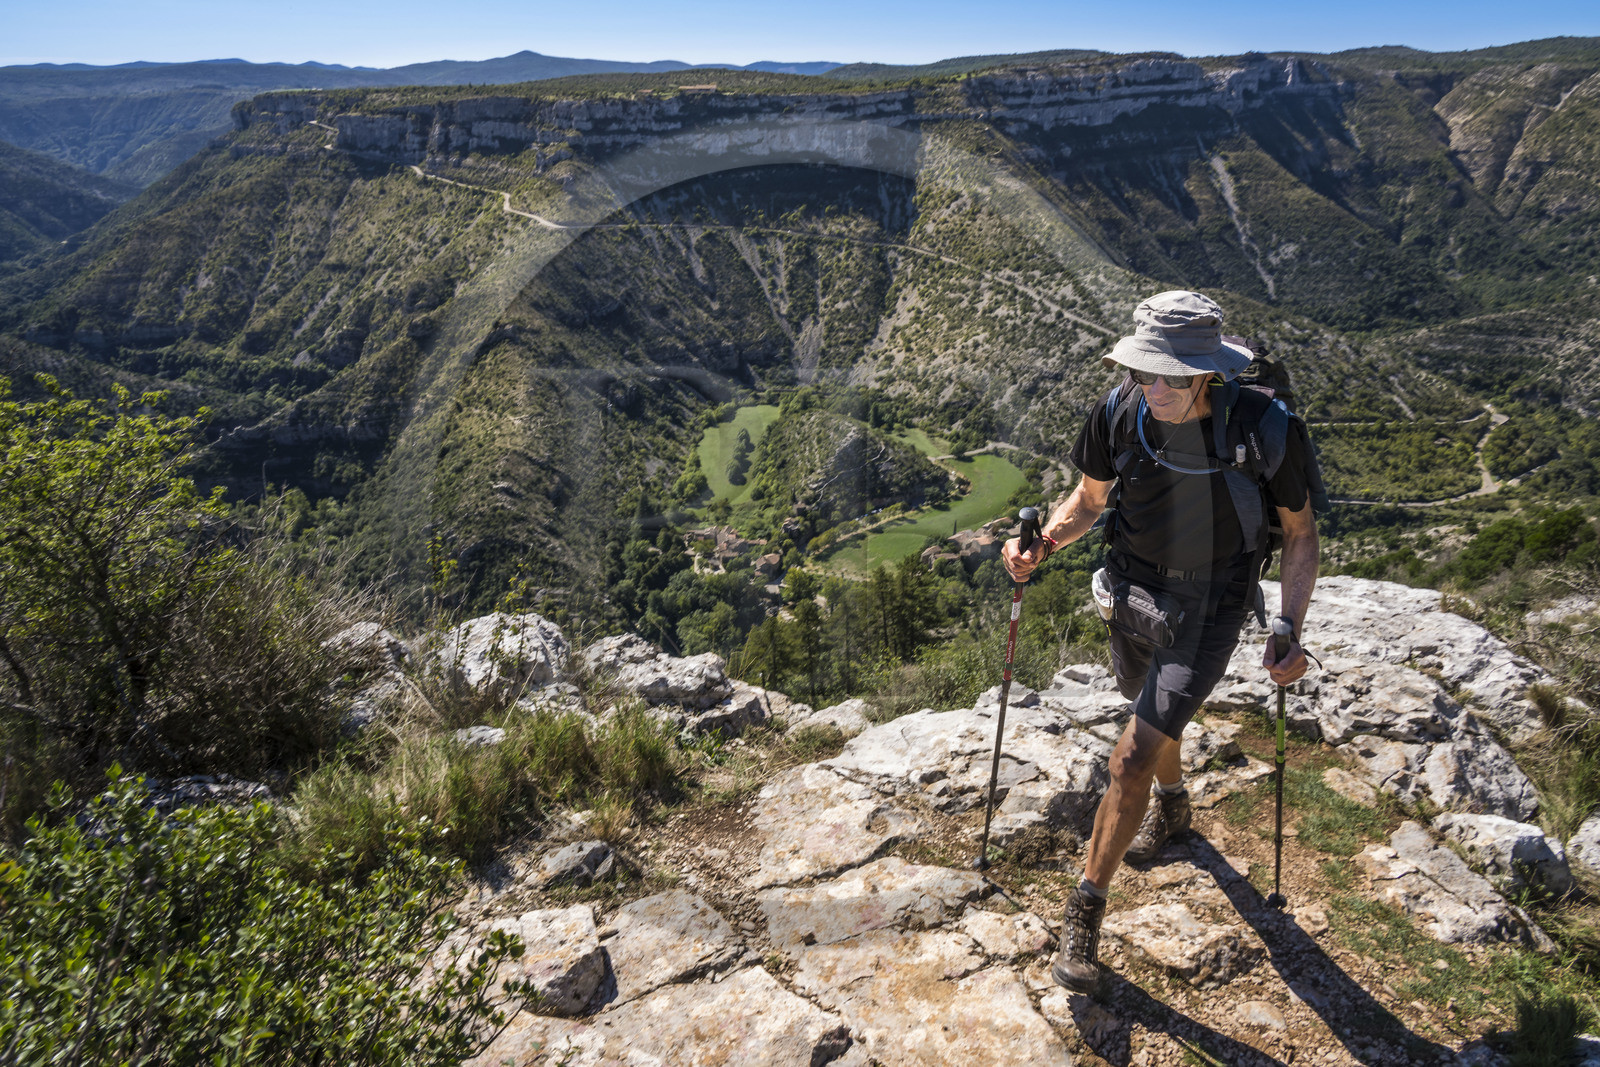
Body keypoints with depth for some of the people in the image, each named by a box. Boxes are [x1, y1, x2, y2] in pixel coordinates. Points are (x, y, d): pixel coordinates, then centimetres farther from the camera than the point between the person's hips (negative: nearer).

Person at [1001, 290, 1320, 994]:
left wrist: (1290, 631, -16)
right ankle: (1172, 806, 62)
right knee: (1153, 718, 28)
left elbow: (1301, 532, -7)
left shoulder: (1266, 431, -24)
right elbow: (1090, 498, 1)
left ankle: (1085, 910, 8)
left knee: (1132, 759, -11)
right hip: (1131, 592, 4)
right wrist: (1040, 547, -18)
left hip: (1208, 608, -4)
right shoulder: (1120, 413, -16)